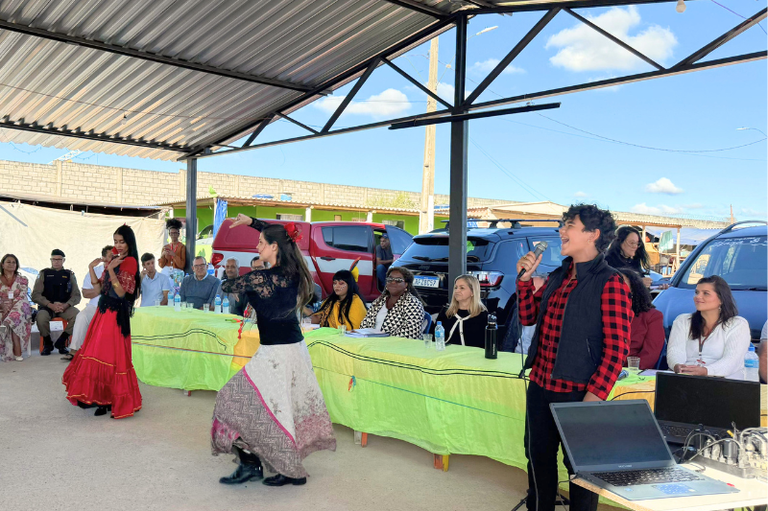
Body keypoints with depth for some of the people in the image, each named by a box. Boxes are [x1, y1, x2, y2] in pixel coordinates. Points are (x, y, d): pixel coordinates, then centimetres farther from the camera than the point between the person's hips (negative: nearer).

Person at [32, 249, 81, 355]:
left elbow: (76, 296, 6)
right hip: (46, 306, -1)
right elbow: (35, 295, 1)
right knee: (41, 317, -35)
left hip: (65, 306, 1)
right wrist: (51, 305, -14)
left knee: (77, 315, -30)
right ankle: (47, 343, -4)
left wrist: (65, 305, -14)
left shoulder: (69, 275, 12)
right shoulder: (44, 274, 9)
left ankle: (61, 342, -6)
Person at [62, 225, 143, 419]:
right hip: (104, 310, 9)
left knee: (111, 356, -3)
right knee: (97, 353, 13)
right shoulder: (114, 260, 14)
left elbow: (122, 292, -18)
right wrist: (91, 269, 1)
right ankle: (97, 396, 26)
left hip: (116, 314, -9)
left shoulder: (130, 261, -12)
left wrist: (110, 270, -25)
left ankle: (109, 400, 9)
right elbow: (99, 288, 12)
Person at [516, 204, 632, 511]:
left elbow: (617, 348, -15)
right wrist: (525, 279, 2)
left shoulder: (610, 284, -13)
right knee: (538, 457, 21)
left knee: (579, 465, 9)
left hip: (577, 392, -7)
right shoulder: (558, 276, 10)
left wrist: (595, 396, -20)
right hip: (540, 386, 7)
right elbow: (528, 317, 15)